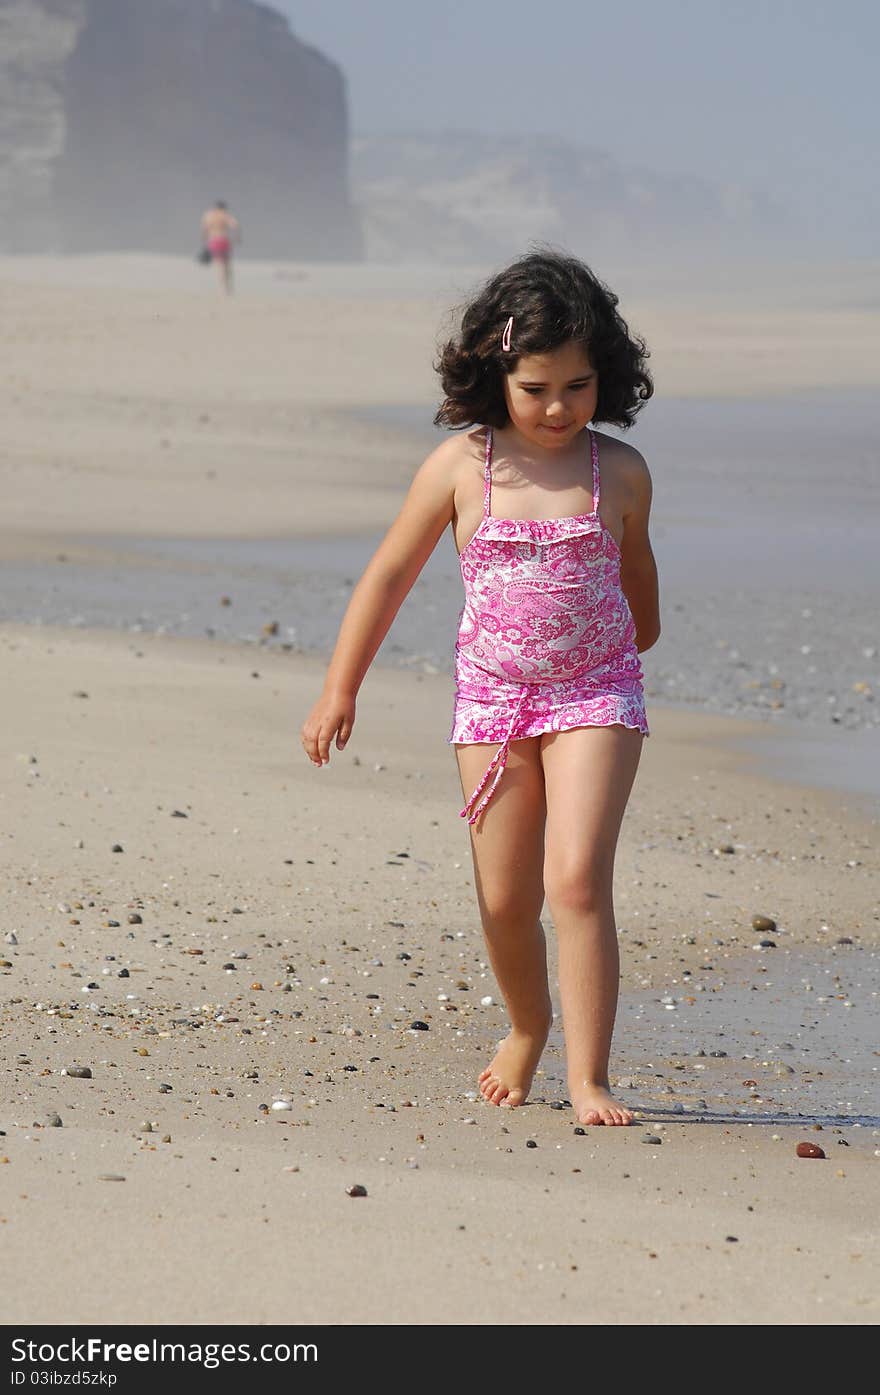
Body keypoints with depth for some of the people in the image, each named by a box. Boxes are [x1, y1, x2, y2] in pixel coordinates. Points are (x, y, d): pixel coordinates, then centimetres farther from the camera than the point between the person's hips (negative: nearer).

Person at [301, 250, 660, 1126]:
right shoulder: (461, 466, -6)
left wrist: (636, 644, 35)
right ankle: (528, 1028, 37)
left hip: (595, 694, -1)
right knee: (505, 900, 8)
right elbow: (389, 574, 3)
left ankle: (587, 1079, -13)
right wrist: (339, 690, 2)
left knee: (577, 881, -16)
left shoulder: (620, 473, -4)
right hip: (492, 696, 1)